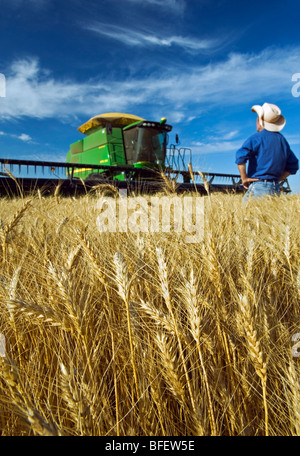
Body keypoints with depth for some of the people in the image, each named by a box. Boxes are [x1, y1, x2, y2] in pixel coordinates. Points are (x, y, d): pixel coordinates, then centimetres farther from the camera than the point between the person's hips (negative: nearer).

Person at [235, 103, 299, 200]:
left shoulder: (256, 138, -4)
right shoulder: (283, 139, 18)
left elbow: (241, 156, -20)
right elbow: (293, 166, 22)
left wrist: (244, 178, -10)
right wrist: (277, 179, 19)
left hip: (258, 186, -7)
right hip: (276, 189, 7)